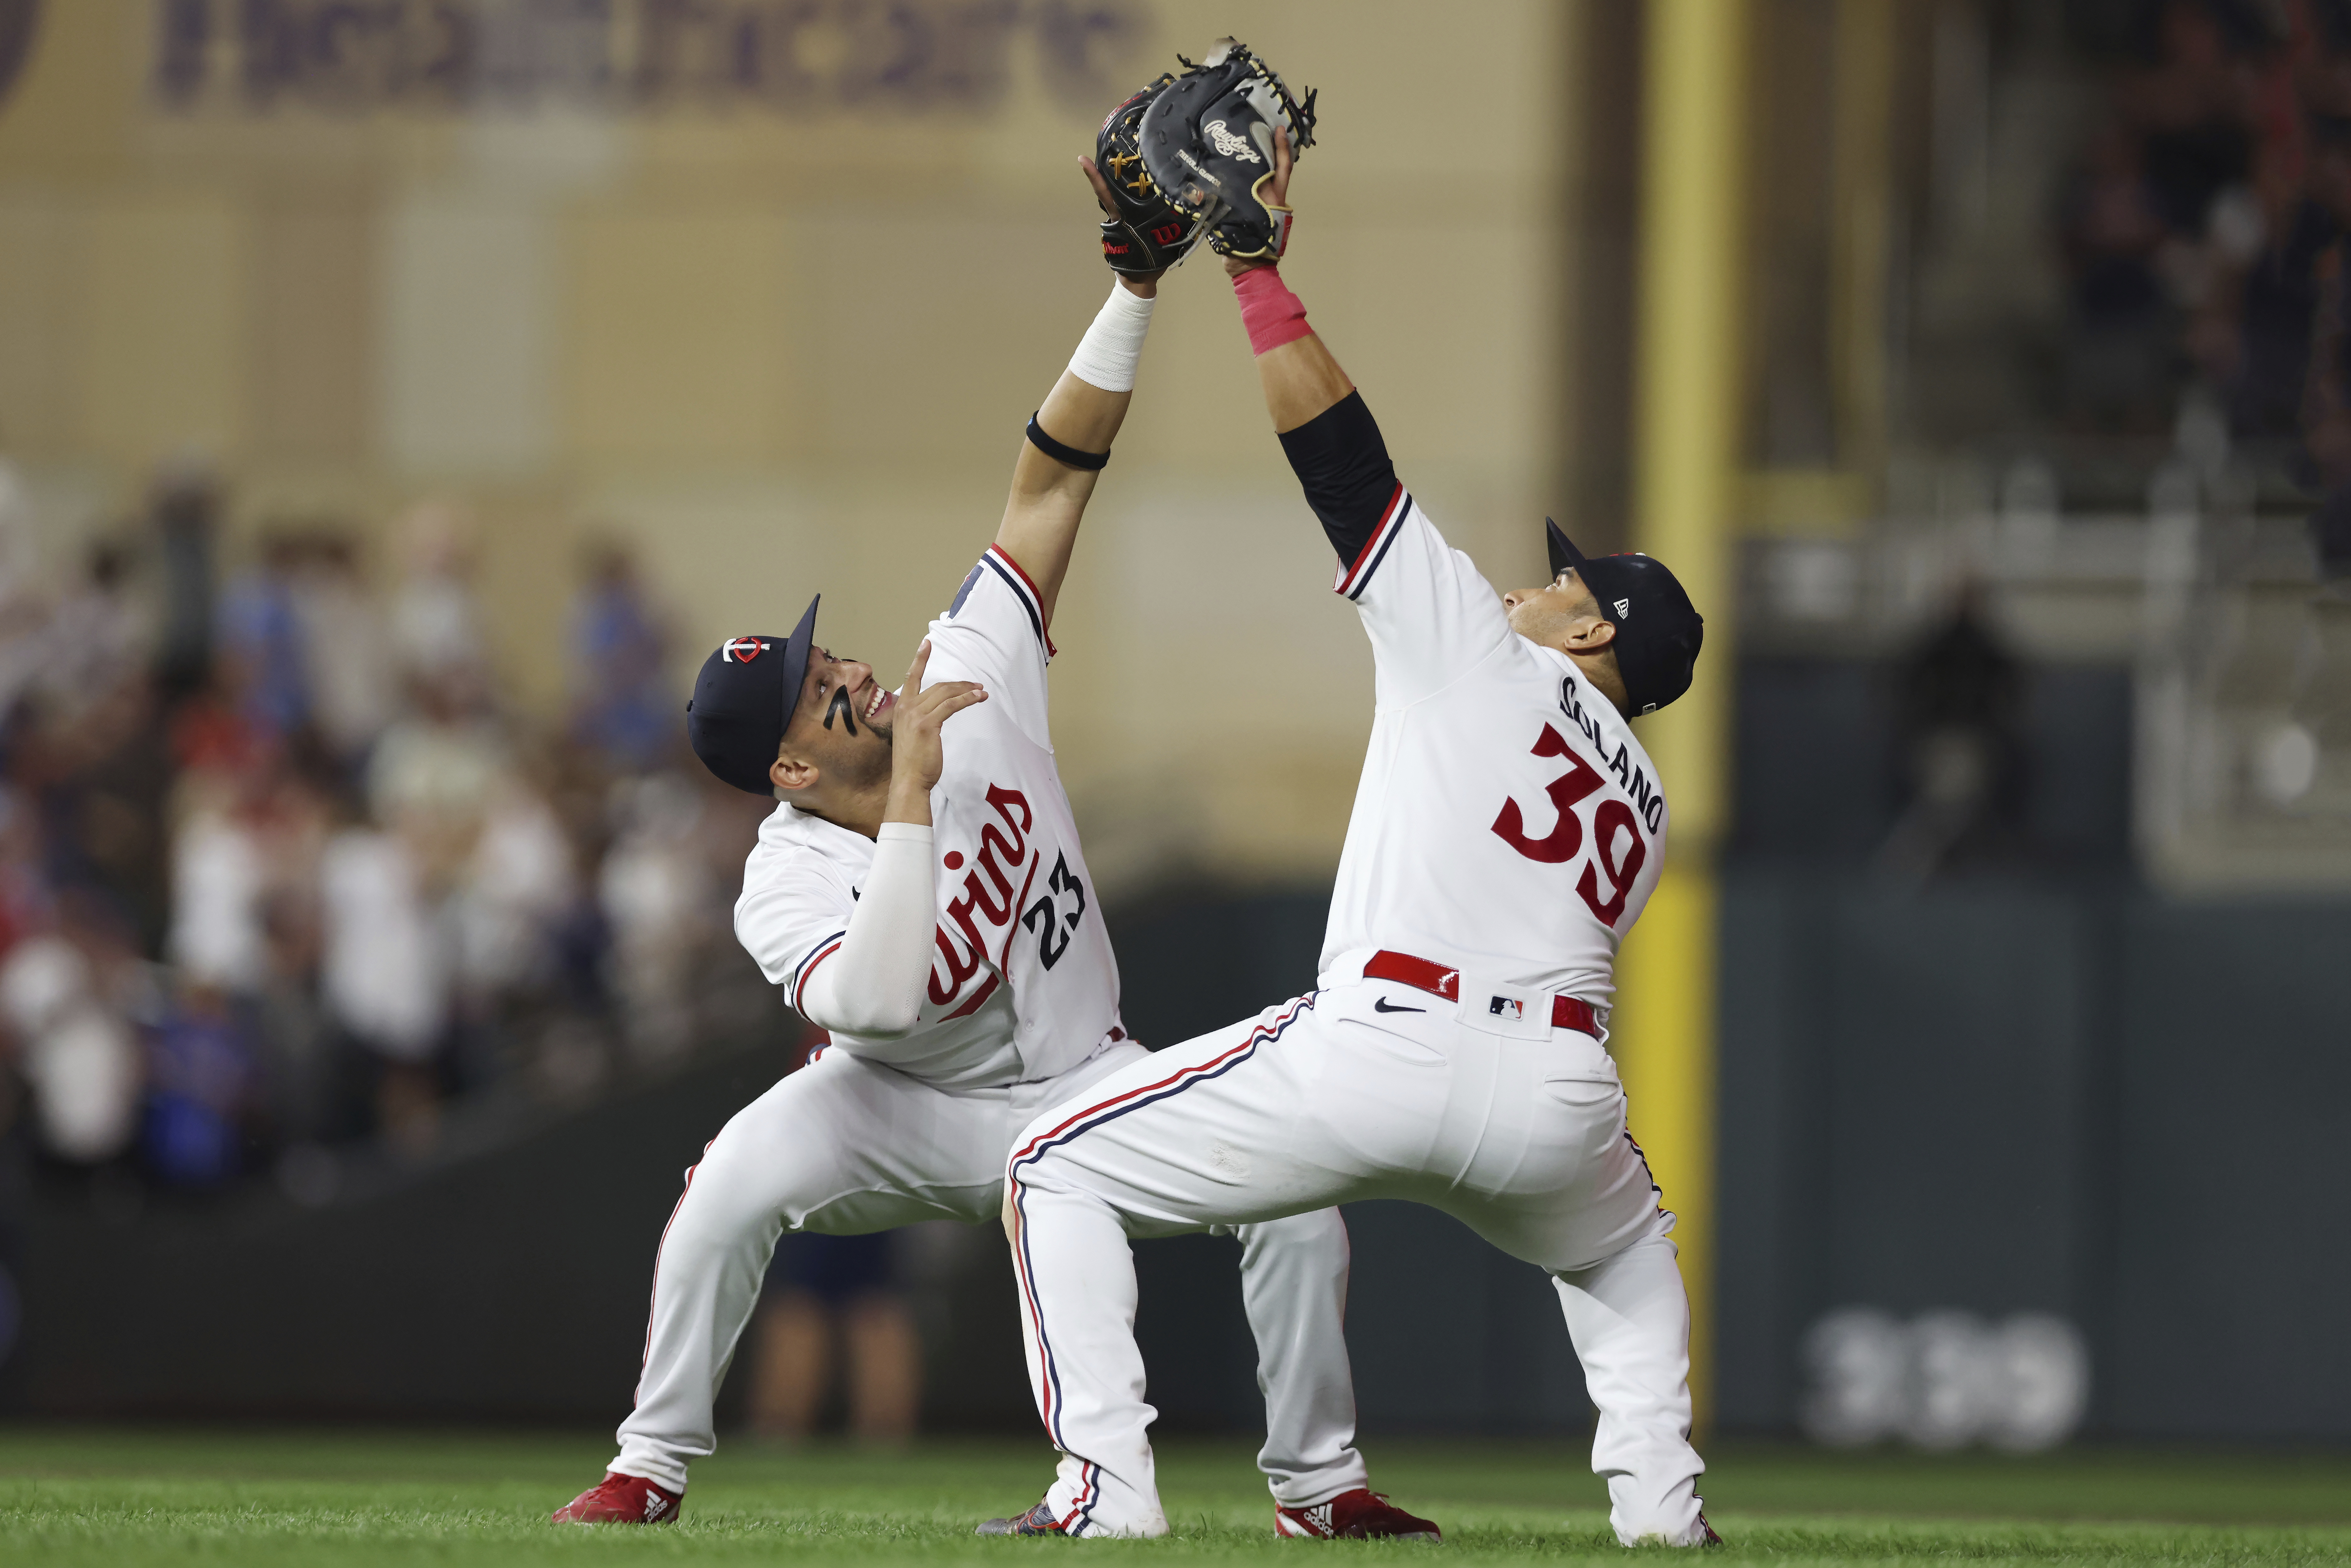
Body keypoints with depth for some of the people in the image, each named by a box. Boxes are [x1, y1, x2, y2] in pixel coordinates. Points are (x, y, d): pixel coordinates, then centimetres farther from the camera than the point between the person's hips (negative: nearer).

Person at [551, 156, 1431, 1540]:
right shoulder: (788, 889, -25)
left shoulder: (977, 685, -16)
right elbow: (878, 1005, -47)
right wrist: (914, 790, -45)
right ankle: (651, 1469, -14)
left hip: (1083, 1092, 3)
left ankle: (1319, 1477, 0)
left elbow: (1054, 480, -19)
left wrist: (1138, 275, -27)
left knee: (1297, 1192, -18)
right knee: (740, 1176, -32)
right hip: (910, 1113, -3)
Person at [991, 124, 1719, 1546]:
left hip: (1385, 1049, -6)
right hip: (1554, 1101, 6)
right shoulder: (1644, 805, 28)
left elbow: (1335, 436, 8)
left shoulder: (1482, 656, 13)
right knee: (1630, 1252, 41)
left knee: (1058, 1172, 8)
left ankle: (1109, 1484, -5)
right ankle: (1660, 1503, 21)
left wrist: (1255, 262, 11)